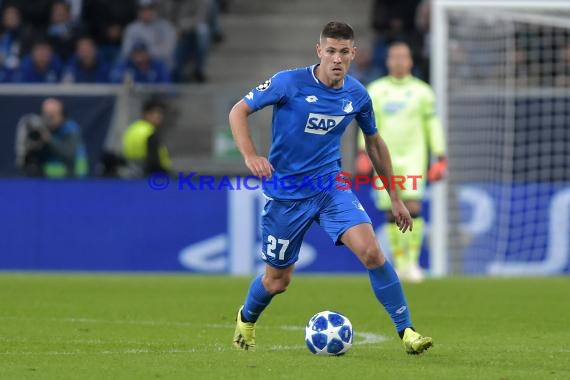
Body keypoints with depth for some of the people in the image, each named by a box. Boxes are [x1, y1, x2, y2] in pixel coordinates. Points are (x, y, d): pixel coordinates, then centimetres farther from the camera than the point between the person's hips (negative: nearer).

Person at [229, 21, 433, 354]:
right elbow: (238, 111, -8)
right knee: (278, 281, 8)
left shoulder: (357, 95, -2)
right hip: (286, 192, -2)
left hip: (331, 184, 2)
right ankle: (246, 320, 42)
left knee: (372, 251, -20)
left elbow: (374, 143, 14)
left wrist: (395, 198, 16)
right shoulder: (289, 83, -14)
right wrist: (250, 156, -24)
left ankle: (406, 332, -13)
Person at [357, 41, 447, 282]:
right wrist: (363, 153, -1)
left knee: (412, 207, -18)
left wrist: (440, 158, 2)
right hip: (385, 159, 2)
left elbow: (433, 125, 7)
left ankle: (412, 262, -14)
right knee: (392, 214, 1)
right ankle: (400, 264, 10)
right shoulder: (376, 90, 10)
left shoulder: (421, 91, 6)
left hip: (413, 156, -2)